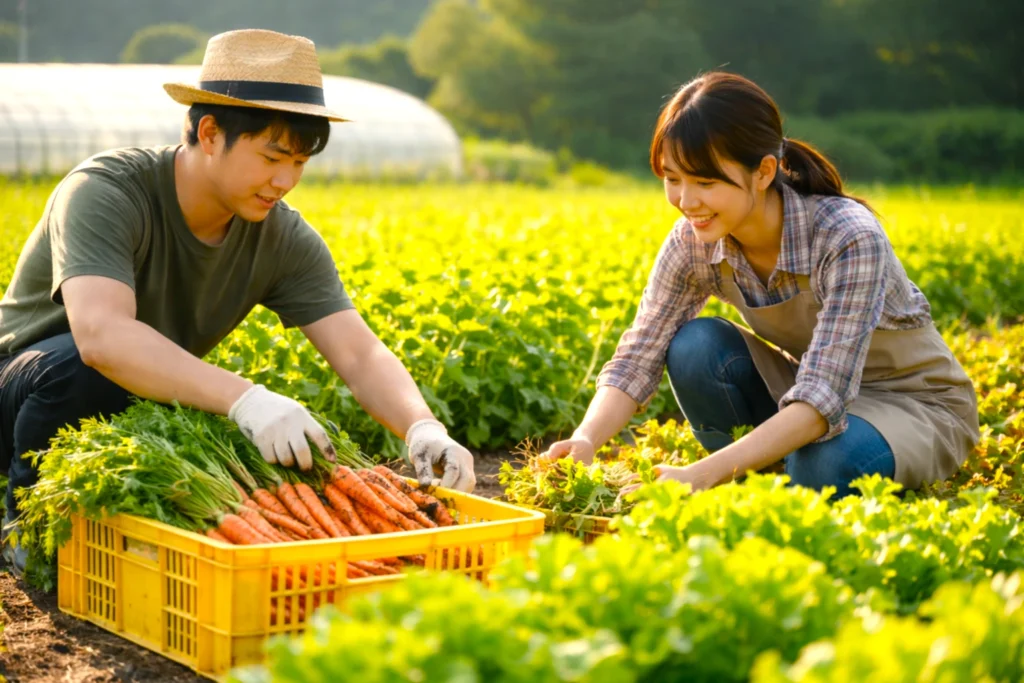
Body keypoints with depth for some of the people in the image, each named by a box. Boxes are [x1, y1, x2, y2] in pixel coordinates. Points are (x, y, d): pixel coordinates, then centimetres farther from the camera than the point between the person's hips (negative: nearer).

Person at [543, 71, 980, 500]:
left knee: (823, 465, -37)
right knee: (694, 346, -22)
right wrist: (586, 439, -38)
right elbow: (639, 356, -17)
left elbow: (822, 400, -39)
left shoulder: (849, 239, -32)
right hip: (807, 386, 5)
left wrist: (701, 474, -50)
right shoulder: (694, 241, -16)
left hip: (919, 405, -5)